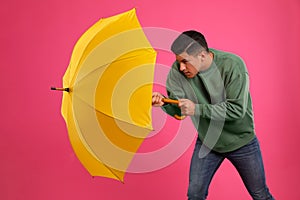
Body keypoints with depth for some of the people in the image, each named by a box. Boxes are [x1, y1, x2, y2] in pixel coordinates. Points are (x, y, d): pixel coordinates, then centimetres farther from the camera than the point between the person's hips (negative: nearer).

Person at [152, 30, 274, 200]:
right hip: (207, 141, 3)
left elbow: (237, 109, -28)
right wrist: (164, 103, -34)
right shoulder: (177, 71, -14)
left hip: (241, 141, -2)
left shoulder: (233, 65, -25)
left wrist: (197, 109, -33)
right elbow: (178, 110, -11)